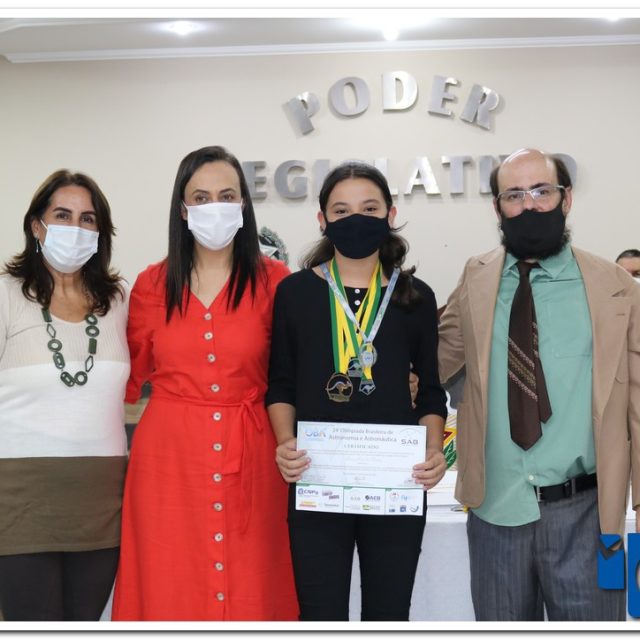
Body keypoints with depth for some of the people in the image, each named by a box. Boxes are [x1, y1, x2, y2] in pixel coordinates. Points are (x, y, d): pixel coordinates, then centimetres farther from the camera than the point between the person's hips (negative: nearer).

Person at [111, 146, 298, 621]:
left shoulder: (274, 282, 0)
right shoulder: (151, 285, 5)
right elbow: (130, 378, 14)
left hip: (248, 460, -1)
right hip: (169, 459, 1)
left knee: (250, 592, 5)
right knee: (170, 590, 6)